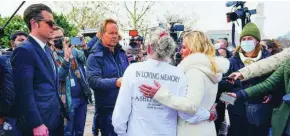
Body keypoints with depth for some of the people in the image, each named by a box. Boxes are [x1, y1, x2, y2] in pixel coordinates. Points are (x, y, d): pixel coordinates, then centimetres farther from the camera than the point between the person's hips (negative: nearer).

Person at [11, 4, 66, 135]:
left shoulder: (46, 49, 13)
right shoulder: (24, 50, -15)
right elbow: (25, 93, -20)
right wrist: (37, 125, -21)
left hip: (55, 118, 9)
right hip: (40, 121, -9)